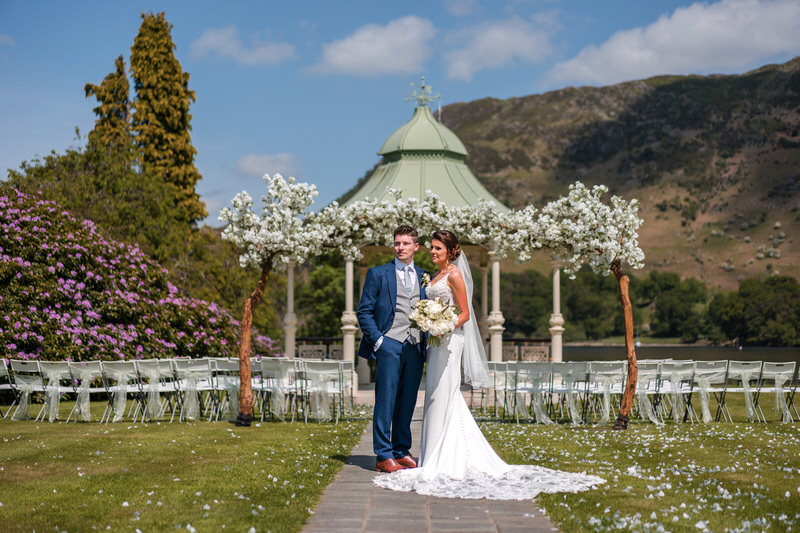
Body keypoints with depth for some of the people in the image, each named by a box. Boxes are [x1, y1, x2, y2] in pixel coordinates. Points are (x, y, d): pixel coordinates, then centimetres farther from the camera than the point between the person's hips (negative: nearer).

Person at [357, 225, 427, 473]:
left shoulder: (424, 277, 16)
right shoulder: (378, 274, 4)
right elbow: (364, 312, 1)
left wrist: (426, 343, 6)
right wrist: (377, 341, -9)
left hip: (415, 348, 4)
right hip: (389, 346, -4)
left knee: (407, 403, 7)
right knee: (386, 401, -4)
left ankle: (401, 451, 16)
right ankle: (383, 456, 0)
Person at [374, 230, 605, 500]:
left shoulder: (454, 275, -10)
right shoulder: (436, 276, 16)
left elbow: (464, 314, -12)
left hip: (450, 340, -9)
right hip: (437, 341, 9)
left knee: (443, 396, -7)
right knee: (438, 397, 9)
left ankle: (439, 461, -4)